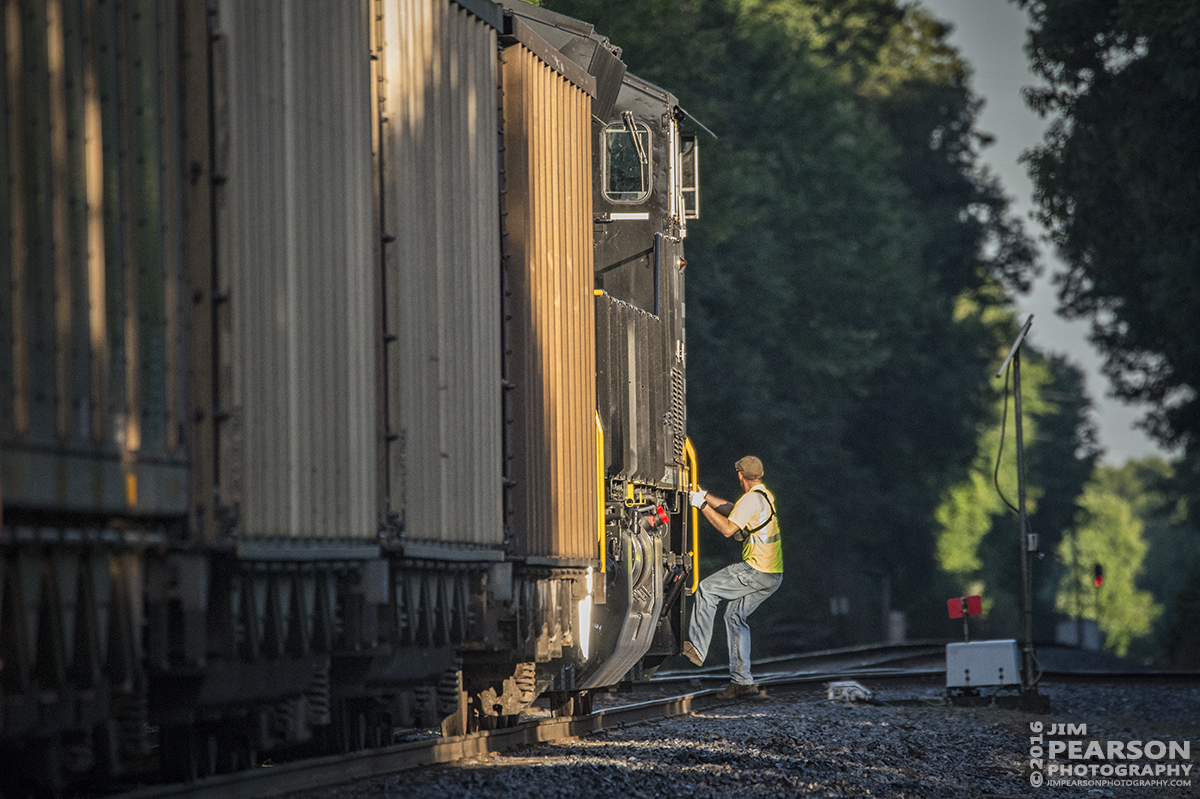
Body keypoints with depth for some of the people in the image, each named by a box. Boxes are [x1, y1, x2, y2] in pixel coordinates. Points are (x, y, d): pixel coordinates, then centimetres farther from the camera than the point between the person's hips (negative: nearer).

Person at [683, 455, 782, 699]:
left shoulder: (752, 499, -14)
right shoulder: (765, 495, 17)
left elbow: (728, 529, -21)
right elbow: (731, 509, 28)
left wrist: (703, 506, -15)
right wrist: (704, 496, 24)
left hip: (757, 571, -9)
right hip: (772, 576, 9)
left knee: (707, 589, -4)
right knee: (734, 615, 13)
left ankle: (697, 648, -3)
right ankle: (741, 680, 10)